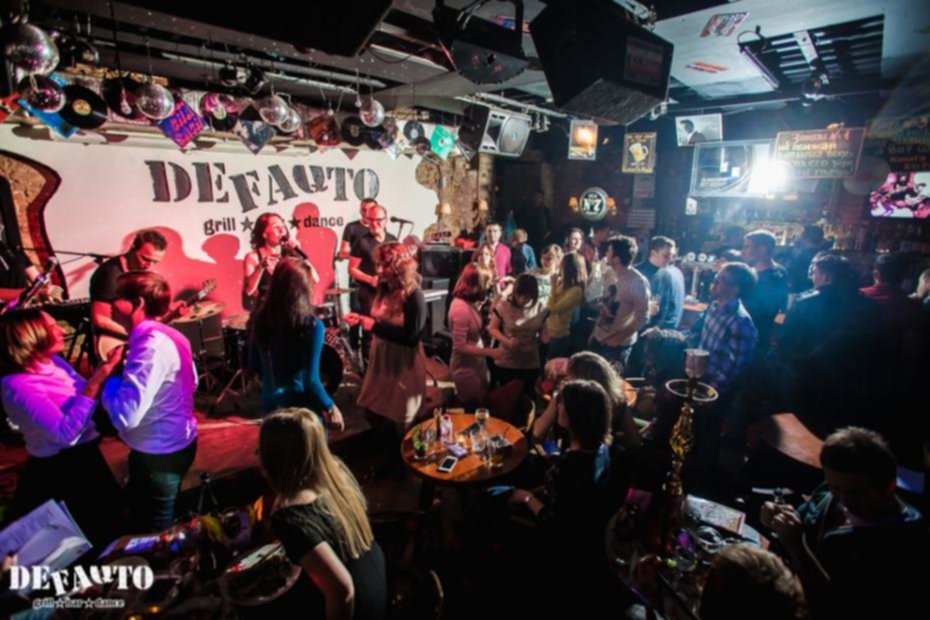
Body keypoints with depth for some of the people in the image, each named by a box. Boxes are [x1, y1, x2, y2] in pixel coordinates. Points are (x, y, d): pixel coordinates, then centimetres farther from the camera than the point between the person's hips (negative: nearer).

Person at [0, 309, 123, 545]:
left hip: (85, 454, 8)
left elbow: (86, 396, 4)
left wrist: (106, 367, -13)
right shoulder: (19, 387, -27)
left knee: (112, 511, 28)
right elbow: (65, 432, -36)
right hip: (59, 470, -8)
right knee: (91, 533, 14)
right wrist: (97, 381, -40)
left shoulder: (54, 361, -4)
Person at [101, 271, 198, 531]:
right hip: (173, 444, 9)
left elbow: (126, 415, -34)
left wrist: (107, 375, -17)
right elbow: (191, 382, 17)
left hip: (157, 454, -9)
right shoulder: (165, 335, 3)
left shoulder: (151, 344, -28)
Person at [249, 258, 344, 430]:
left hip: (271, 404, 5)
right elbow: (311, 380, -20)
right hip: (303, 408, -5)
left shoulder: (260, 320, -5)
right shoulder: (311, 326, -22)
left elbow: (255, 365, 8)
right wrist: (330, 408, -8)